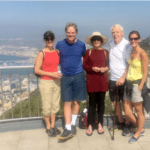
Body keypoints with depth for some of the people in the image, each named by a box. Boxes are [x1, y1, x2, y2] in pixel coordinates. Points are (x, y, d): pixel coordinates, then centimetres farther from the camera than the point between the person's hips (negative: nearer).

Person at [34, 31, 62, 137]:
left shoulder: (57, 52, 6)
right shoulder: (42, 53, -9)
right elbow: (37, 70, -12)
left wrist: (60, 73, 4)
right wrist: (51, 74, -17)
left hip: (56, 81, 5)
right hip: (46, 82, -5)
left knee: (55, 105, 11)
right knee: (47, 106, 4)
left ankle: (53, 125, 28)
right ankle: (48, 127, 22)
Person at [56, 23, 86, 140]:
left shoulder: (81, 45, 1)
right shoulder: (60, 44, 0)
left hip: (78, 76, 0)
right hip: (65, 77, 0)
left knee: (76, 102, 8)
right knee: (67, 103, -1)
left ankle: (73, 124, 27)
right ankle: (68, 129, 6)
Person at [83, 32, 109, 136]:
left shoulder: (105, 52, 9)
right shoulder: (88, 52, 4)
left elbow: (108, 65, 13)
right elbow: (84, 65, 2)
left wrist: (105, 68, -8)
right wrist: (93, 68, -14)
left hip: (103, 80, 2)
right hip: (91, 80, -1)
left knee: (101, 102, 8)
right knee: (92, 102, 2)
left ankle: (100, 124, 21)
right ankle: (90, 125, 12)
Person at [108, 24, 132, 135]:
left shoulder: (127, 45, -10)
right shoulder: (111, 44, 9)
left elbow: (129, 64, -14)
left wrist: (123, 78, -21)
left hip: (124, 80, -6)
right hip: (113, 79, 6)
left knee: (126, 103, 1)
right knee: (115, 102, 13)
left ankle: (127, 125, 19)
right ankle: (120, 123, 31)